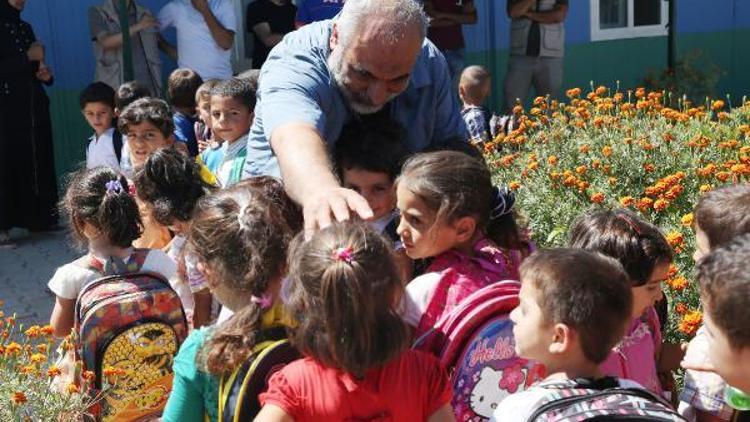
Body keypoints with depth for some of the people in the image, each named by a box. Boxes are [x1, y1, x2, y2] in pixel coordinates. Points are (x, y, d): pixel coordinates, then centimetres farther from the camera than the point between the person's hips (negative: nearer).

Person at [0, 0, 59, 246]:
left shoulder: (25, 28, 16)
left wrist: (45, 74, 2)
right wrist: (27, 57, -15)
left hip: (35, 107, 7)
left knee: (39, 159, 6)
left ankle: (40, 218, 13)